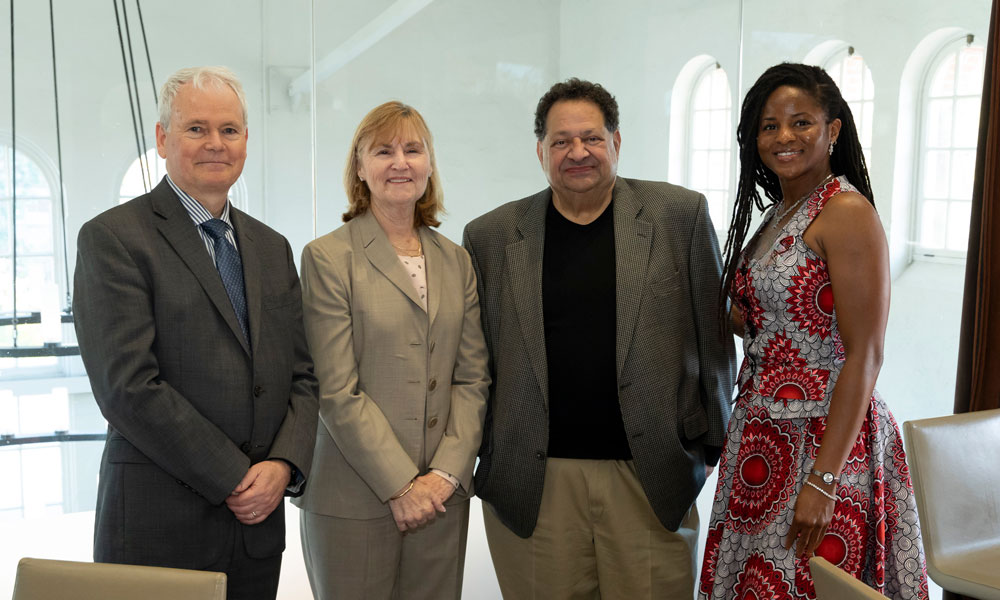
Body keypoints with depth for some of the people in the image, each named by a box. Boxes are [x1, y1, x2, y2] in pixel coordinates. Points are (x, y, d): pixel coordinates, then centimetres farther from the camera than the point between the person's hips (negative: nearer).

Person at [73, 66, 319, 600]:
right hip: (157, 527, -5)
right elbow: (129, 387, -15)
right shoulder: (112, 238, -7)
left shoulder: (271, 247, 11)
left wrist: (283, 465, -7)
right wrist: (233, 479, -14)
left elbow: (303, 376, 9)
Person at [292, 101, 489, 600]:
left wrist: (446, 472, -5)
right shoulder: (328, 257, -5)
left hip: (442, 495, 4)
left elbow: (472, 378, 6)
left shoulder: (455, 261, 10)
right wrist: (400, 485, -12)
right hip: (354, 500, -4)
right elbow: (337, 392, -10)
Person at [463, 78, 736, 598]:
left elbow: (713, 336, 4)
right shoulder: (491, 236, 4)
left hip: (653, 480, 0)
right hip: (533, 485, 1)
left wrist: (712, 443, 4)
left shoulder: (680, 215, 1)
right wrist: (479, 455, 6)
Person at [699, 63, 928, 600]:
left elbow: (864, 357, -19)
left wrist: (822, 481, -22)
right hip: (765, 435, 8)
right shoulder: (779, 215, 12)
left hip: (824, 438, -8)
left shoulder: (846, 212, -15)